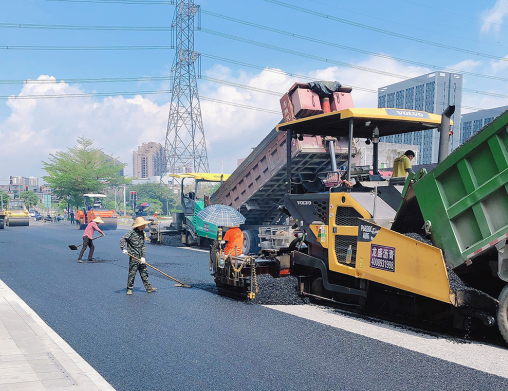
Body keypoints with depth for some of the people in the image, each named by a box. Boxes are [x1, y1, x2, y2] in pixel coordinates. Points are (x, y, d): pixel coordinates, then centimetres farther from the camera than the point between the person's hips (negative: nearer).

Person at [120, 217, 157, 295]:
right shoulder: (132, 232, -10)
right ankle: (129, 289, 9)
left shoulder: (142, 233, 11)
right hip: (133, 257, -7)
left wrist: (143, 256, 2)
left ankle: (148, 288, 16)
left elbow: (143, 246, 10)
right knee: (132, 273, -2)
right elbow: (122, 239, -15)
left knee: (144, 272, 10)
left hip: (140, 257, 7)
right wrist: (124, 249, -27)